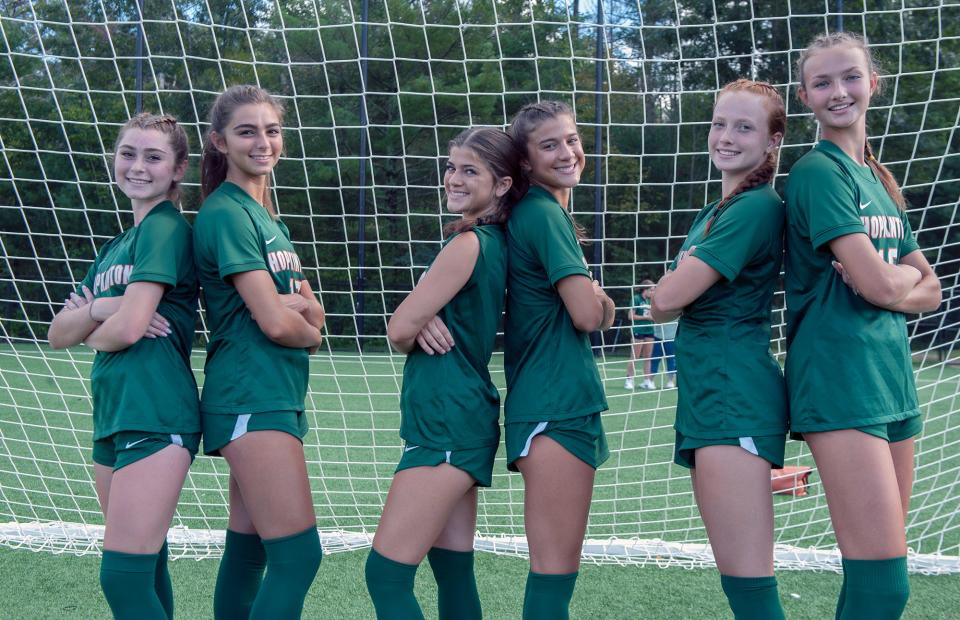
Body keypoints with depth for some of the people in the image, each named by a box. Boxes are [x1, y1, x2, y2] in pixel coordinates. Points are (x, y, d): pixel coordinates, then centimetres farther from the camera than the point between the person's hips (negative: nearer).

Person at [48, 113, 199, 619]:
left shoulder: (166, 228, -7)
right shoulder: (113, 248, 19)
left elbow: (129, 327, -17)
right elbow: (58, 334, 13)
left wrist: (90, 333, 5)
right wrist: (98, 308, -8)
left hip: (156, 417, -9)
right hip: (111, 417, 9)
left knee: (124, 578, -12)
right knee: (144, 570, 13)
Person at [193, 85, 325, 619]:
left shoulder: (267, 216, 19)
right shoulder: (226, 213, -9)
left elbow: (313, 314, 13)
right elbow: (275, 323, -16)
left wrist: (297, 305, -9)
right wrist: (311, 331, 5)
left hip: (280, 395, 9)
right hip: (251, 397, -9)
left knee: (249, 548, 10)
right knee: (298, 556, -12)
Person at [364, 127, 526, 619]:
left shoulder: (468, 243, -15)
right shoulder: (494, 241, 13)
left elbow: (399, 331, -15)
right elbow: (409, 326, 16)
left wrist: (417, 325, 7)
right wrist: (425, 322, -7)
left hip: (447, 423, -10)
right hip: (459, 417, 10)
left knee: (386, 575, -8)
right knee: (454, 571, 13)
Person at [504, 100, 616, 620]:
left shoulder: (541, 210, 18)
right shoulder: (544, 212, -11)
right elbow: (589, 315, -18)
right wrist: (596, 297, 5)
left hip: (549, 402, 10)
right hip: (557, 404, -10)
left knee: (554, 566, 16)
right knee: (556, 570, -9)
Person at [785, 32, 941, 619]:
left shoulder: (878, 180, 17)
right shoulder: (820, 171, -7)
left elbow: (932, 291, 16)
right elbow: (878, 283, -17)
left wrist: (889, 283, -5)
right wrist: (906, 272, 5)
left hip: (892, 373, 8)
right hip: (840, 378, -8)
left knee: (876, 571, 9)